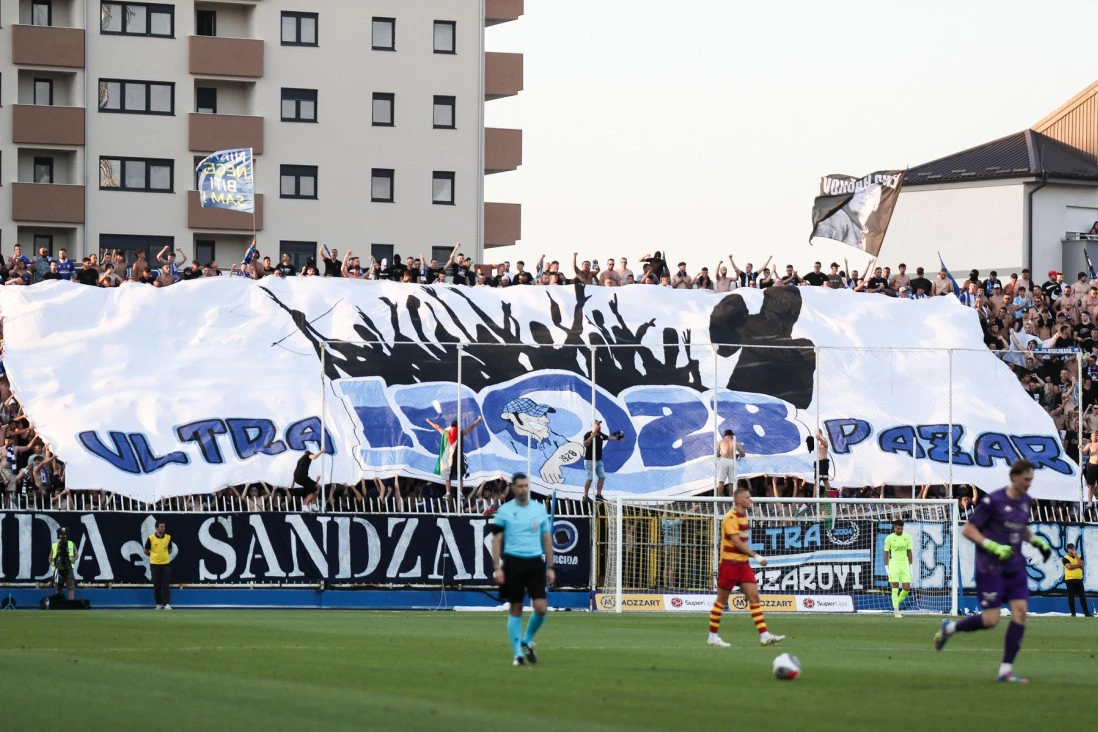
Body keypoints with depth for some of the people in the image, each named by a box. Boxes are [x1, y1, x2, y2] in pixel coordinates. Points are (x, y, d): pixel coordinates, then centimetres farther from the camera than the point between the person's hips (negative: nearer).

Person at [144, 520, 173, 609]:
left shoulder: (168, 537, 2)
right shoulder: (151, 538, -5)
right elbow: (146, 551, 6)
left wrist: (163, 555, 11)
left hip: (166, 564, 1)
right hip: (155, 564, -1)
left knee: (166, 585, -5)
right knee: (157, 585, 3)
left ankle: (167, 604, -7)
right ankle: (159, 604, 12)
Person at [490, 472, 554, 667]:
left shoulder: (539, 509, 8)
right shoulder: (504, 511, 1)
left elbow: (547, 539, 13)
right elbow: (496, 540, 1)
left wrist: (550, 567, 9)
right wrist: (497, 568, -8)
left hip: (535, 563, 2)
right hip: (513, 563, -2)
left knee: (541, 608, -9)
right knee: (515, 610, 1)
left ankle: (527, 640, 17)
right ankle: (518, 654, 10)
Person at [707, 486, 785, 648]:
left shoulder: (743, 516, 13)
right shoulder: (731, 518, -14)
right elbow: (737, 542, -21)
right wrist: (755, 556, -22)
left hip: (743, 564, 8)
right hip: (730, 563, -8)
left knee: (754, 597, -1)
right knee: (721, 601, 1)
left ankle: (764, 635, -6)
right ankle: (713, 636, 10)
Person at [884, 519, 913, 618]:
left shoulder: (907, 537, 5)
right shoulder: (889, 538, -4)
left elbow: (909, 552, 11)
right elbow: (886, 553, 0)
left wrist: (910, 567, 8)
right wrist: (887, 569, -3)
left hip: (904, 564, 3)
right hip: (894, 564, -3)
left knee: (907, 588, -4)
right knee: (895, 588, -7)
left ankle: (897, 603, 23)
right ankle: (896, 612, -3)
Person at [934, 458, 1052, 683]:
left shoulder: (1026, 501, 8)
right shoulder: (993, 501, -14)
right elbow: (968, 530, -12)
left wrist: (1038, 542, 10)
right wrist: (993, 547, -22)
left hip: (1015, 567, 7)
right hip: (990, 569, -7)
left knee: (1020, 612, -7)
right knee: (990, 620, -8)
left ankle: (1005, 670, -2)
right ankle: (948, 628, 20)